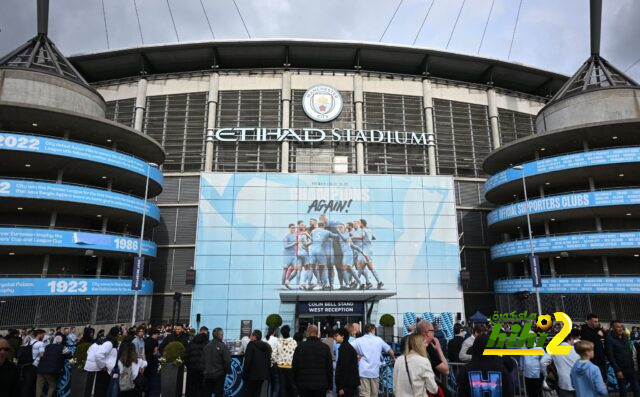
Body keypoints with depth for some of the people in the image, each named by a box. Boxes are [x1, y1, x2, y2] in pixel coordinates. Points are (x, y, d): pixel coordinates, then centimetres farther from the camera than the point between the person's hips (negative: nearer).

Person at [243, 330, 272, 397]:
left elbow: (248, 360, -16)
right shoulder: (266, 346, 11)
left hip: (252, 374, -7)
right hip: (262, 374, 7)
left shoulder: (251, 344, -11)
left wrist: (244, 373, -9)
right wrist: (266, 371, 19)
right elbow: (269, 361, 14)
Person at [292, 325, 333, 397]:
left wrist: (296, 382, 13)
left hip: (303, 385, 0)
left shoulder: (300, 347, -3)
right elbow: (330, 368, 2)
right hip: (321, 385, 0)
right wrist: (330, 385, 10)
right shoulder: (325, 347, -2)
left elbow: (294, 366, 1)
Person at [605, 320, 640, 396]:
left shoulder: (624, 336, 6)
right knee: (623, 390, 7)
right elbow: (610, 356, -16)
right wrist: (617, 370, -18)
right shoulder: (609, 339, -15)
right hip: (621, 369, -5)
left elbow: (629, 350, 15)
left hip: (631, 367, 6)